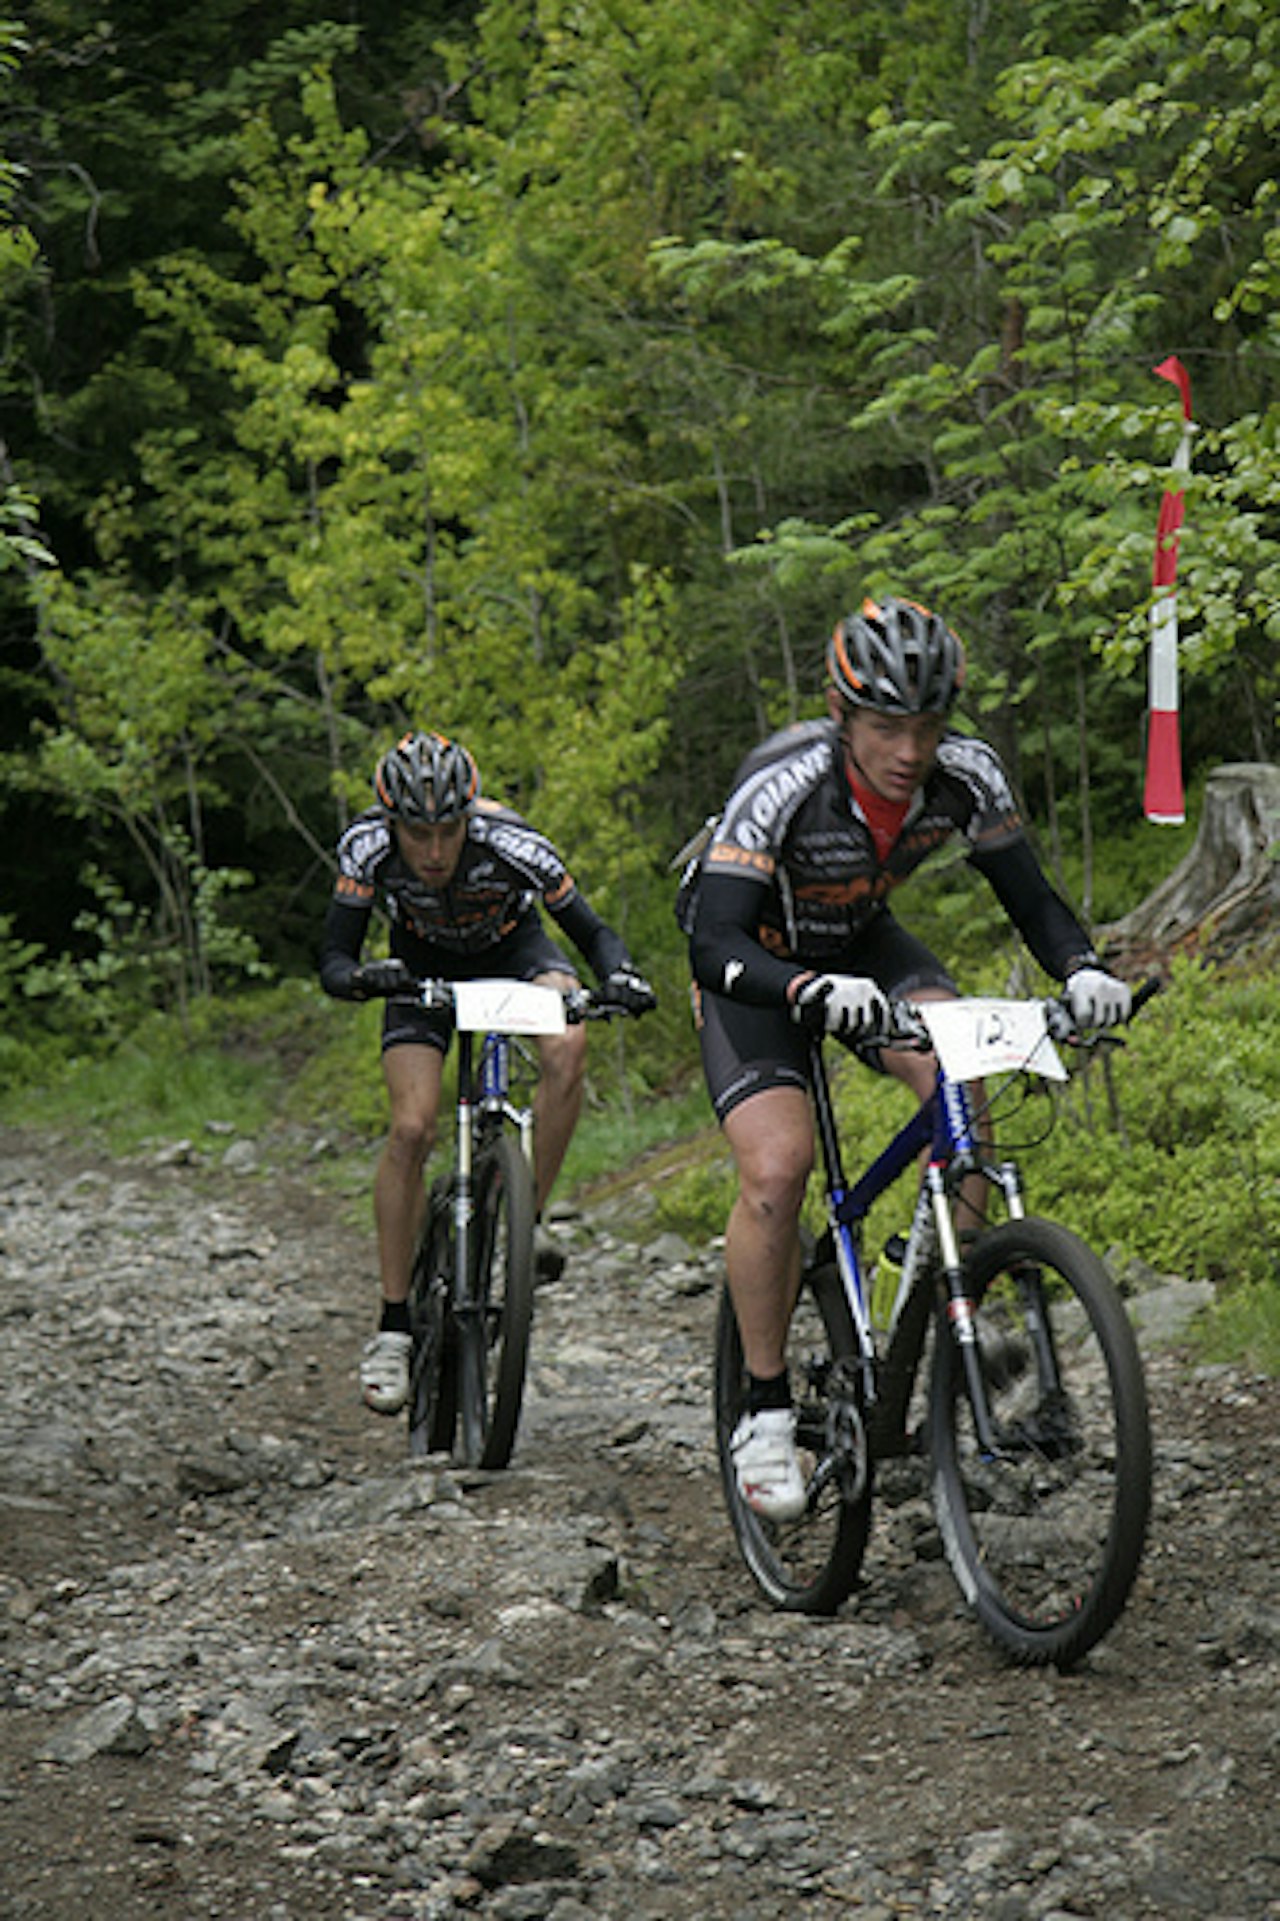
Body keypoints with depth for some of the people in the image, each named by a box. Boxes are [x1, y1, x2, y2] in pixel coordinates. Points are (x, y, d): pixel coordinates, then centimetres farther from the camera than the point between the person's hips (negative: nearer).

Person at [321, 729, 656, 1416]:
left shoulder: (511, 844, -35)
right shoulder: (368, 847, -32)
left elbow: (589, 930, -23)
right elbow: (332, 961, -28)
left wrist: (618, 976, -44)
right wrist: (363, 978, -50)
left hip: (512, 945, 0)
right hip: (423, 961, 0)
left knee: (566, 1049, -32)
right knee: (412, 1128, -17)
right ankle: (393, 1328, -8)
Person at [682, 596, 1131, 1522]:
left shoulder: (969, 775, -22)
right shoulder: (782, 786, -35)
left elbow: (1029, 896, -11)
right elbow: (716, 946, -39)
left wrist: (1082, 967, -32)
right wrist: (813, 990, -58)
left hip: (861, 943, 4)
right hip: (756, 966, -4)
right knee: (776, 1166, -23)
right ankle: (765, 1411, -9)